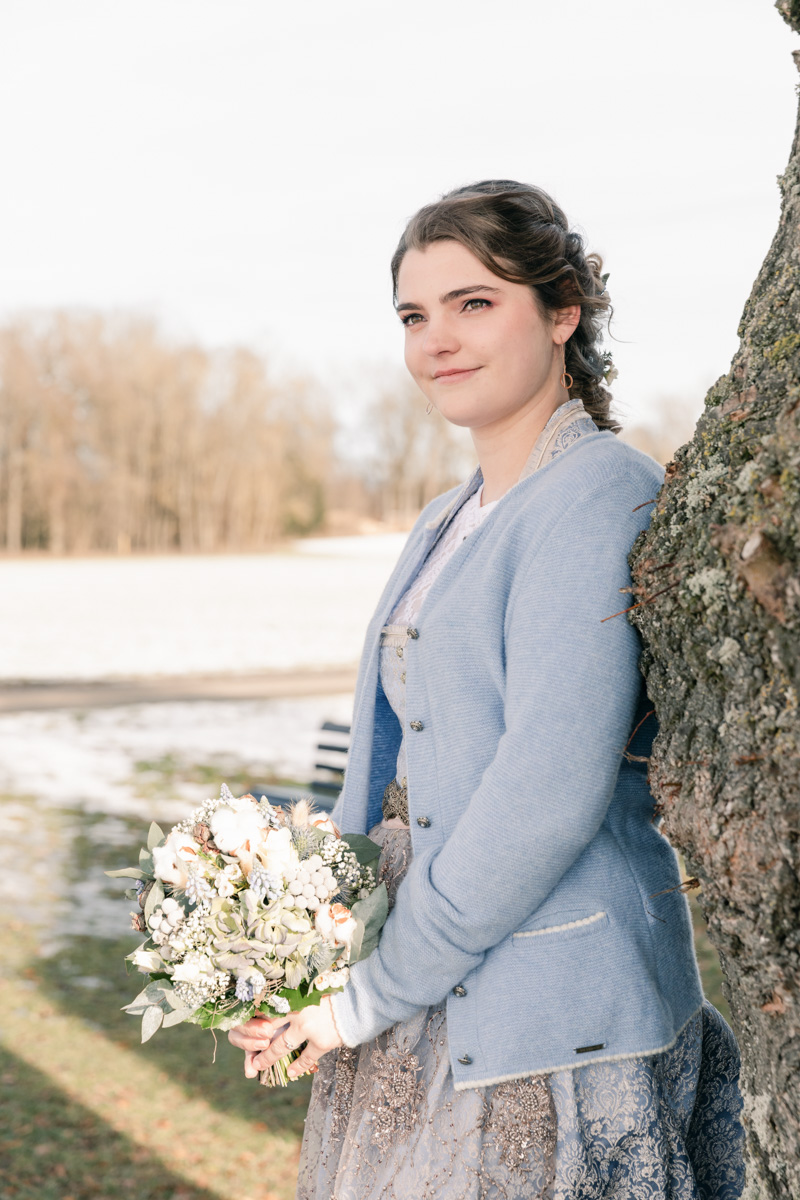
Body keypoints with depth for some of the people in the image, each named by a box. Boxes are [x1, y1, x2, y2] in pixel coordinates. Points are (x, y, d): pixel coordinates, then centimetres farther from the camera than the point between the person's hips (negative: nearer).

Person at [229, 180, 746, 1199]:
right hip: (426, 1015, 8)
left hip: (546, 1023, -8)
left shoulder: (601, 496, -15)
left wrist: (370, 995, -15)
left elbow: (550, 790, -22)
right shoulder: (449, 521, 12)